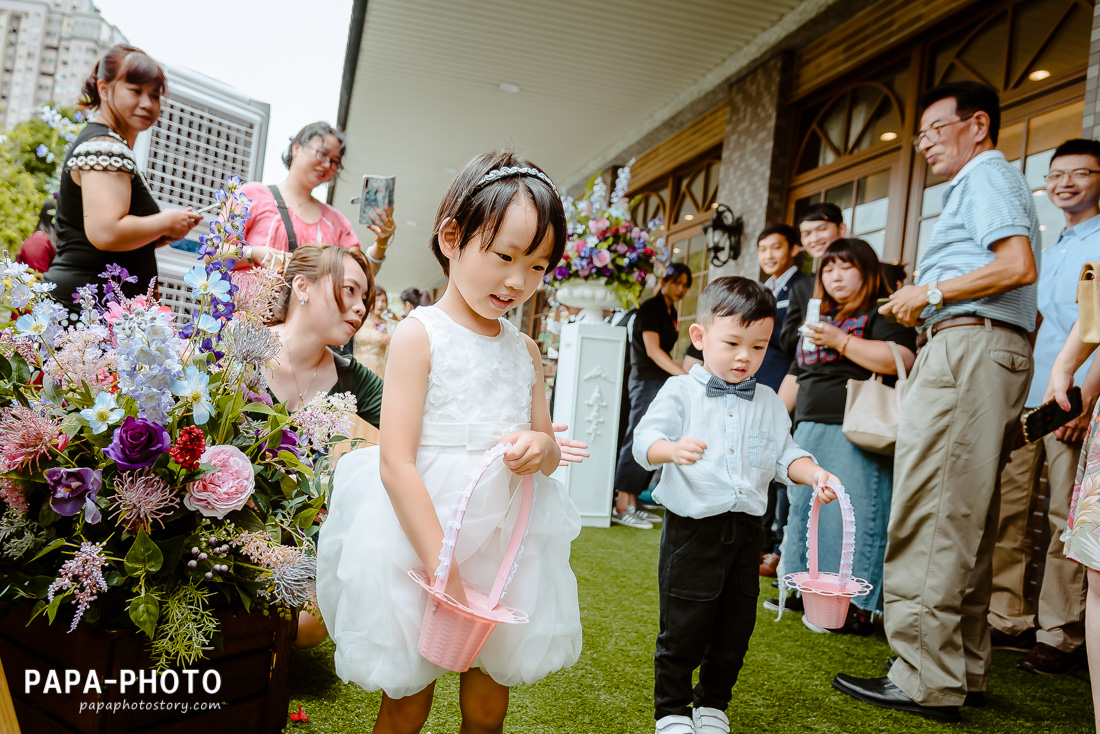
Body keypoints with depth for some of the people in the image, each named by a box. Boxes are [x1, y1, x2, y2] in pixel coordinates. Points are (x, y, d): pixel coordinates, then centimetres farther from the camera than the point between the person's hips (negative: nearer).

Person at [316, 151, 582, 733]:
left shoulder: (525, 350, 7)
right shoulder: (419, 335, -11)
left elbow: (549, 451, 15)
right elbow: (397, 464, -17)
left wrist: (540, 449, -11)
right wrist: (444, 570, -22)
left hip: (505, 543, 5)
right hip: (421, 537, -5)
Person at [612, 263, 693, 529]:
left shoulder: (670, 312, 18)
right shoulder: (651, 308, -9)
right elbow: (652, 349, -16)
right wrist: (683, 374, -23)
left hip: (662, 382, 9)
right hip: (646, 380, -9)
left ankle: (632, 504, 11)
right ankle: (622, 507, -10)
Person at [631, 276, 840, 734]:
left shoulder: (768, 402, 10)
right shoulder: (680, 392, -3)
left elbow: (784, 454, 10)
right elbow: (644, 440, -12)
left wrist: (813, 473, -10)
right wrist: (673, 449, -33)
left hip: (746, 529, 5)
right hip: (692, 527, -4)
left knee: (735, 628, 13)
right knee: (683, 627, 2)